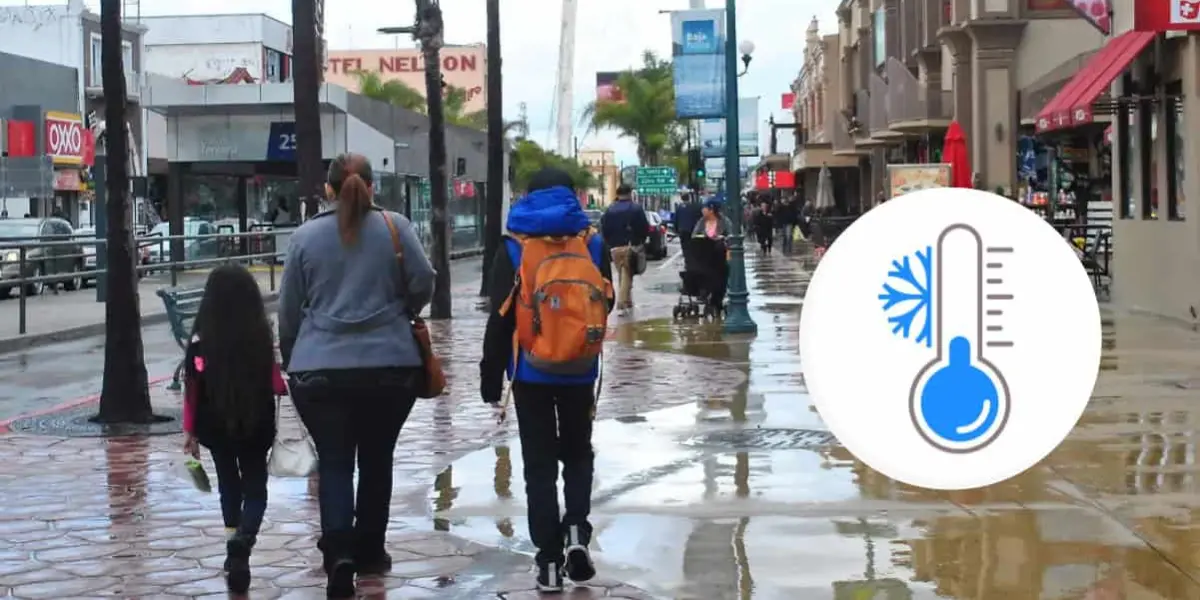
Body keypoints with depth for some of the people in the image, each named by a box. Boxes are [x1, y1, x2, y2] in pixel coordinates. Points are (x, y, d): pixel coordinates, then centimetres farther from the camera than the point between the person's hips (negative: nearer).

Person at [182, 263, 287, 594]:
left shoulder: (201, 339, -7)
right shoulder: (261, 336, -10)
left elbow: (192, 386, -5)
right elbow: (275, 382, -6)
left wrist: (189, 430, 4)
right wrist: (286, 387, 17)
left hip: (214, 424, 1)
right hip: (255, 422, -1)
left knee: (229, 484, 21)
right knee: (255, 488, 7)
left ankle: (234, 541, 22)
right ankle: (241, 543, -18)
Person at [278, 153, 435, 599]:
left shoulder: (305, 236, 3)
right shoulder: (394, 227, -1)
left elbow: (289, 310, 8)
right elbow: (423, 284, -5)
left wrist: (290, 359, 23)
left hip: (320, 369, 0)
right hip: (391, 365, 0)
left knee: (334, 464, 2)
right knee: (377, 459, 15)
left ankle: (340, 553, -17)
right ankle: (369, 551, 25)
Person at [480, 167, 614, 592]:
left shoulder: (514, 249, -3)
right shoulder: (593, 245, 1)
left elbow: (499, 319, -4)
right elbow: (605, 307, 7)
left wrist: (491, 379, 1)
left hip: (530, 374, -1)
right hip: (580, 373, 1)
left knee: (539, 465, 6)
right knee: (578, 454, 20)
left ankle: (549, 560, 5)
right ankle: (577, 532, -1)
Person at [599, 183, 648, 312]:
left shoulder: (610, 210, 5)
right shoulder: (636, 208, -3)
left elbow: (604, 229, 4)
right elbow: (645, 228, -3)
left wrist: (610, 243, 12)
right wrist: (640, 242, 10)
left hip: (615, 247, 3)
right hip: (631, 246, -3)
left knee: (621, 274, 15)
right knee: (627, 274, -1)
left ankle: (627, 301, 18)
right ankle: (622, 300, -14)